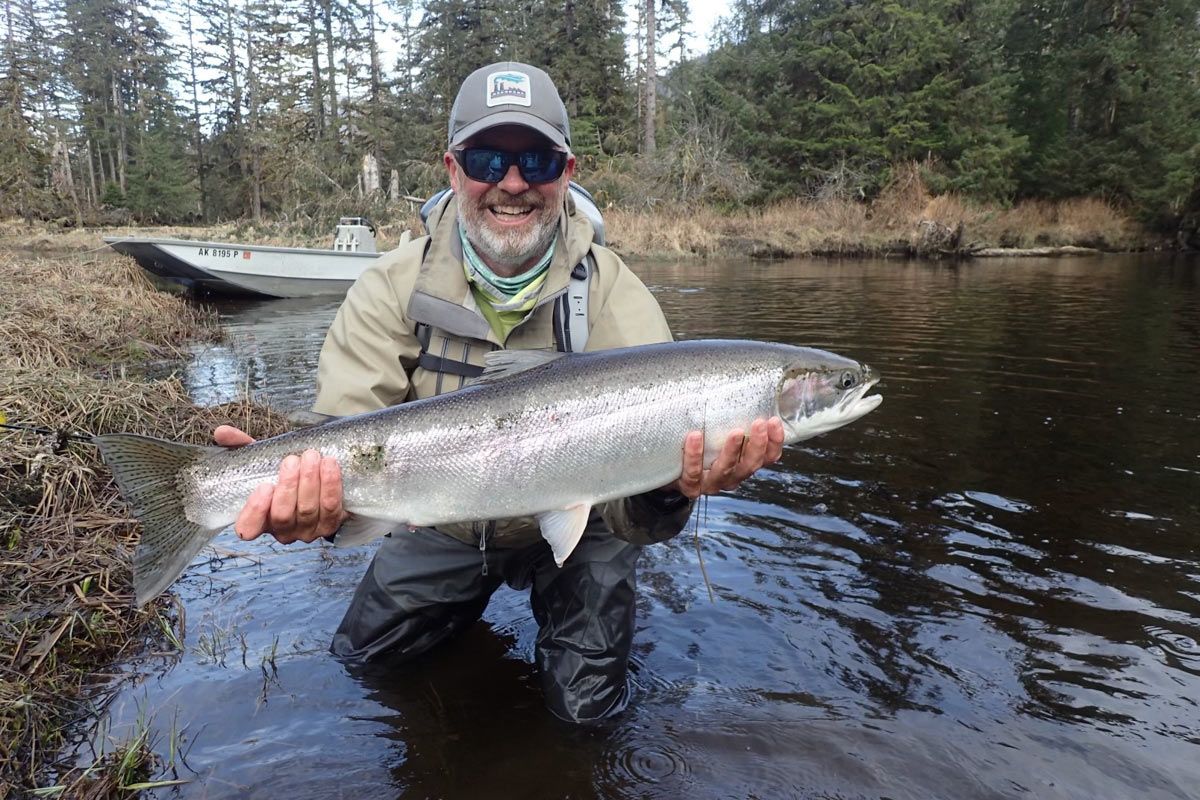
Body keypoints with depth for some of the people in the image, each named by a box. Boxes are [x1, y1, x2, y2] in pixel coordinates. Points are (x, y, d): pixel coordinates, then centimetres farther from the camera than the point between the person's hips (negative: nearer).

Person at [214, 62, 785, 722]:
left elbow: (633, 509, -28)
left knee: (587, 704, -3)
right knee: (359, 663, 13)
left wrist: (669, 487, -53)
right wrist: (309, 495, -50)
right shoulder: (395, 287, -16)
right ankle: (476, 597, 39)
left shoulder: (614, 297, -22)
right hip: (443, 530, 3)